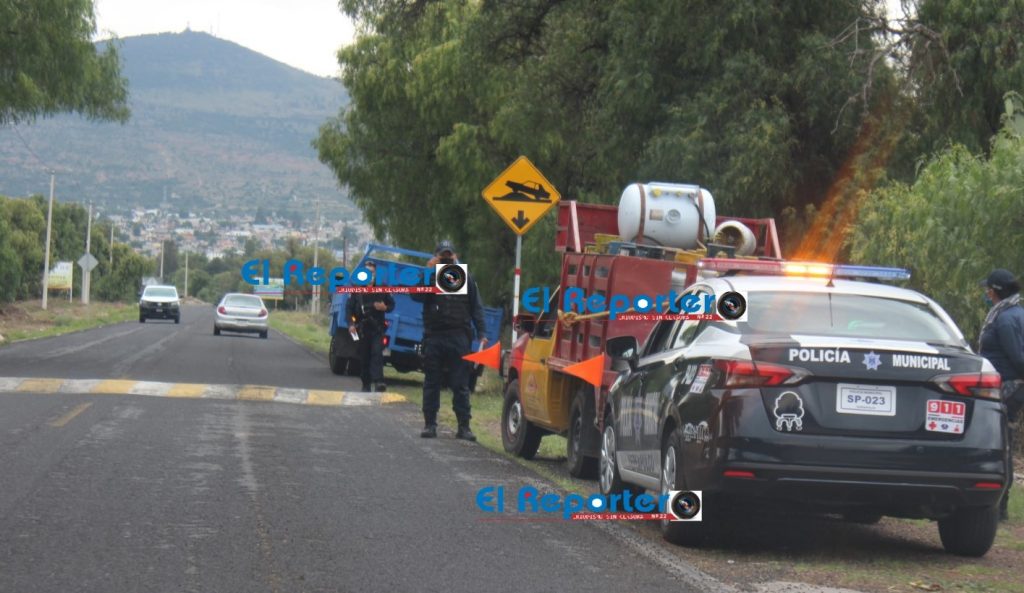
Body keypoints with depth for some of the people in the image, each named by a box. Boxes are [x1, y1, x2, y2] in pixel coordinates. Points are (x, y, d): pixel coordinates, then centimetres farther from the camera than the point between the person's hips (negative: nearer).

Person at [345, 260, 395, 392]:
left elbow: (392, 304, 14)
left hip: (377, 328, 0)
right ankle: (366, 384, 11)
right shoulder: (356, 290, 4)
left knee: (377, 353, -16)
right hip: (362, 329, 0)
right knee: (363, 357, 3)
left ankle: (378, 381, -25)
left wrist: (385, 307, -10)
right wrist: (351, 324, -12)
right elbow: (349, 308, 1)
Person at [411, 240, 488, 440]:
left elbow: (476, 308, 11)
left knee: (460, 384, -1)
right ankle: (430, 424, 10)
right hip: (434, 336, 0)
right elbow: (417, 296, -9)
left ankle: (464, 426, -1)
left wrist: (481, 333, 1)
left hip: (459, 336, 0)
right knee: (431, 383, 5)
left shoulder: (465, 279, 11)